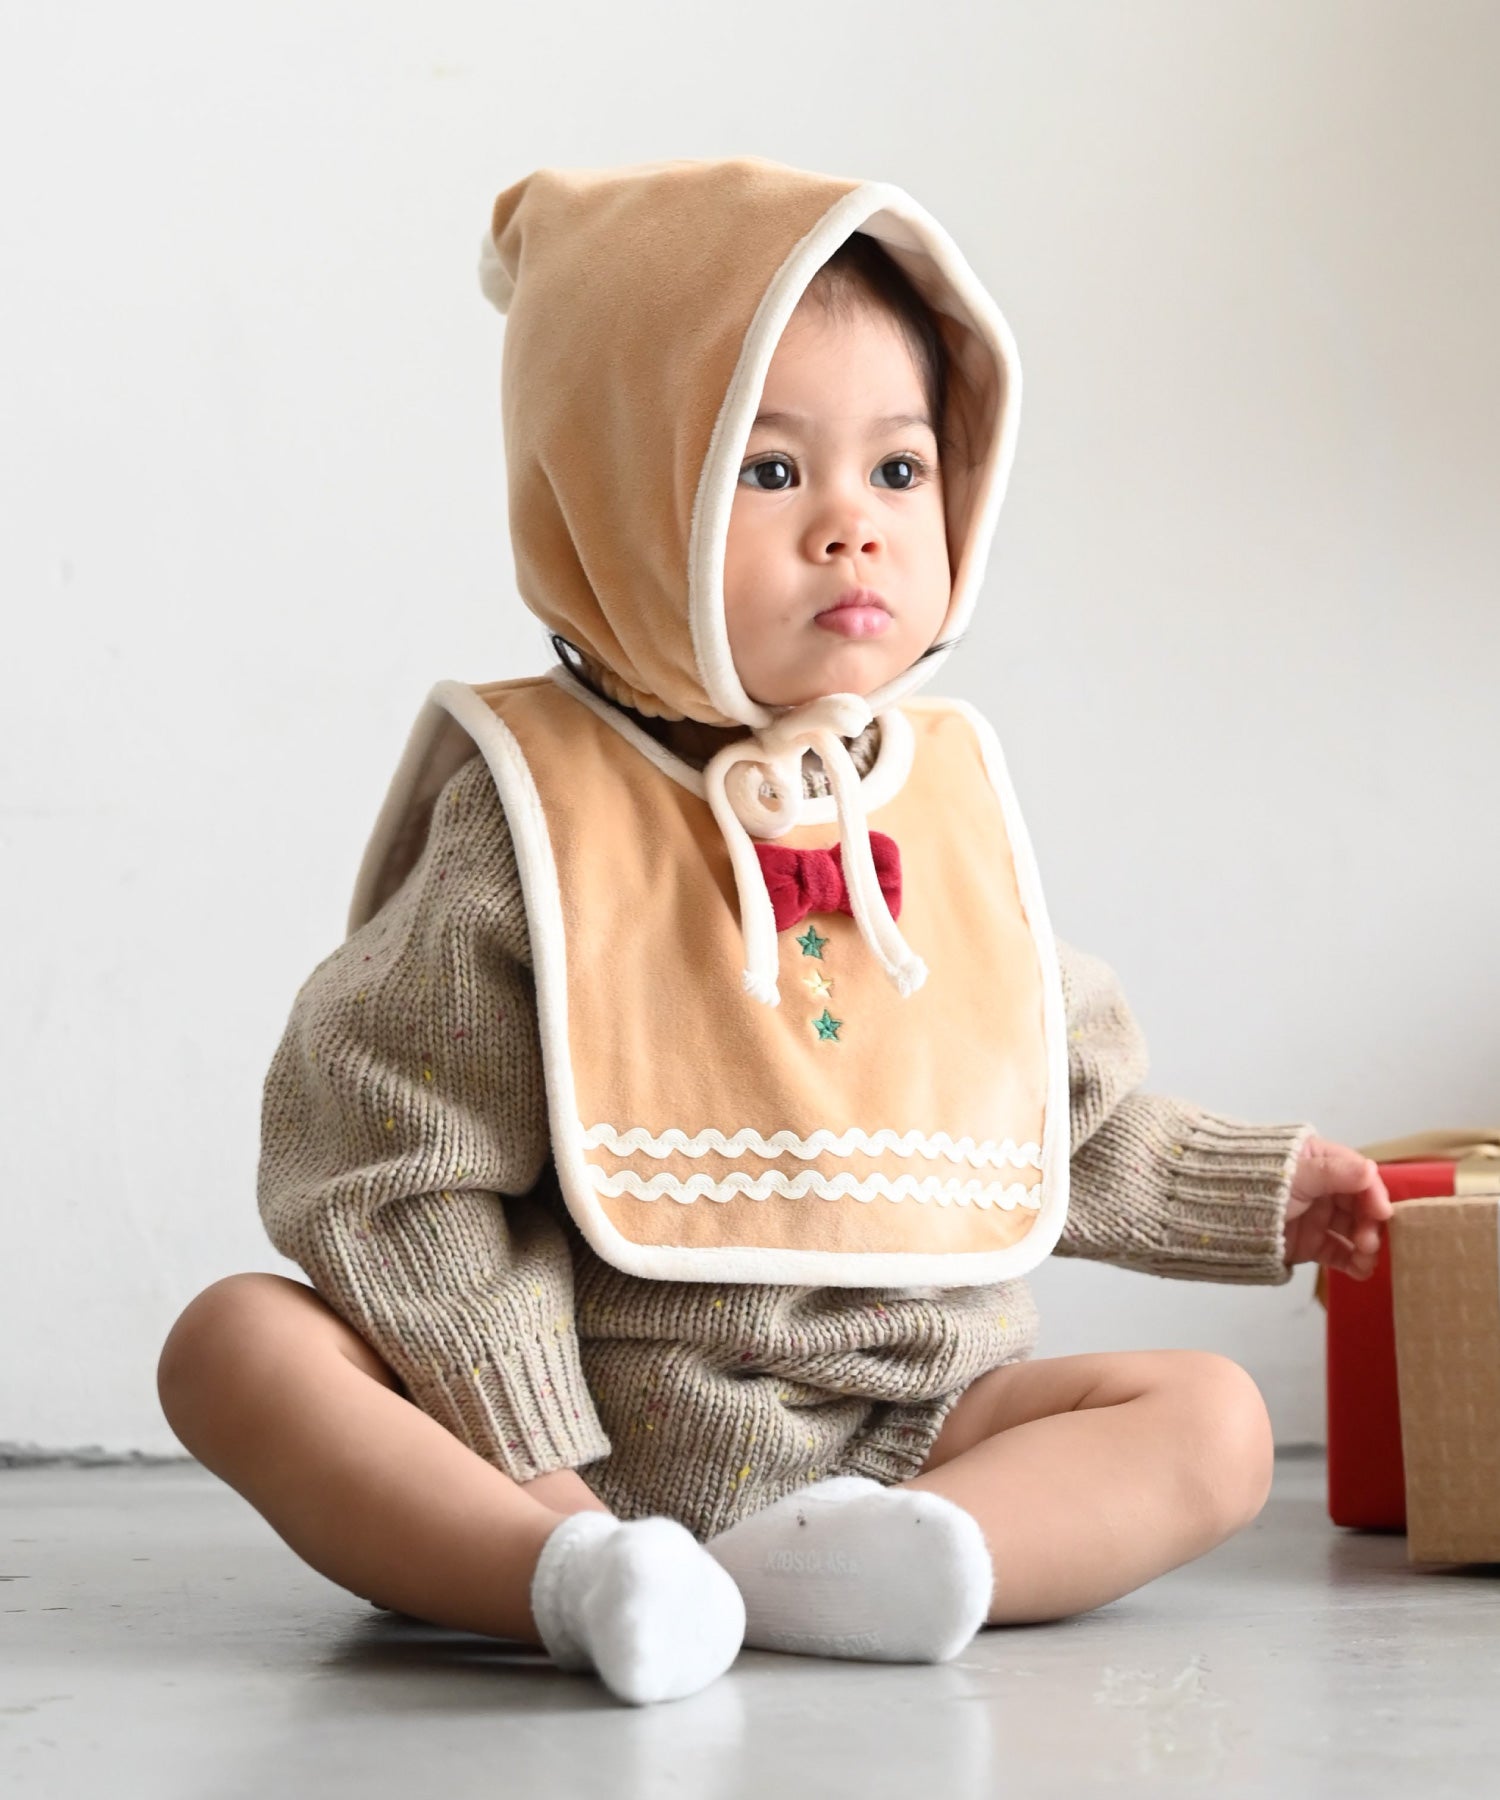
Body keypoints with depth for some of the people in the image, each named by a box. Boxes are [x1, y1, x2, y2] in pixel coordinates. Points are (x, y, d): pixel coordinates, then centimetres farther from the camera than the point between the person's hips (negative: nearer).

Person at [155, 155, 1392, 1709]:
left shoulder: (950, 796, 8)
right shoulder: (539, 811, -6)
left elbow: (1075, 1120, 23)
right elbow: (388, 1158, -10)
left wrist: (1254, 1193, 18)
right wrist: (527, 1451, -16)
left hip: (909, 1424, 4)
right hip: (594, 1423, -3)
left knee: (1213, 1420, -16)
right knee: (239, 1341, -22)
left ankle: (797, 1575, -36)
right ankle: (571, 1577, -43)